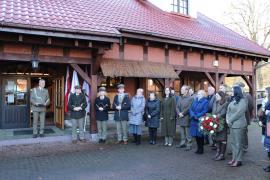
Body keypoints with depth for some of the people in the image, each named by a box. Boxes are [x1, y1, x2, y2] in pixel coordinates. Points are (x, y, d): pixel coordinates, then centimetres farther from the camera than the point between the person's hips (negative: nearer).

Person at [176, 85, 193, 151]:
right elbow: (177, 107, 11)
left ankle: (189, 144, 8)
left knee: (188, 133, -1)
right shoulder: (180, 98, 13)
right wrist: (179, 113, -5)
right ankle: (183, 143, 26)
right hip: (180, 118, 7)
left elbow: (189, 108, -16)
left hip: (186, 118, -7)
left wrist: (182, 113, -14)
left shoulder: (190, 98, -8)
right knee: (182, 132, 15)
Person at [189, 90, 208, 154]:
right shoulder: (195, 101, 12)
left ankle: (201, 149, 12)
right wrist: (193, 115, -11)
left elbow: (204, 111, -15)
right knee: (196, 135, 9)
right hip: (194, 121, 6)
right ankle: (198, 148, 22)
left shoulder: (205, 102, -5)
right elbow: (191, 109, 6)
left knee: (200, 136, 0)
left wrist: (197, 116, -19)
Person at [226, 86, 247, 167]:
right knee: (233, 142, 13)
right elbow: (228, 110, 13)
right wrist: (227, 119, -2)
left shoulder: (242, 100, -9)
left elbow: (239, 113, -17)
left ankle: (238, 160, 4)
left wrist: (230, 120, -12)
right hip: (232, 124, 8)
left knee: (238, 143, -2)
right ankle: (234, 158, 21)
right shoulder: (233, 100, 15)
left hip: (239, 125, -8)